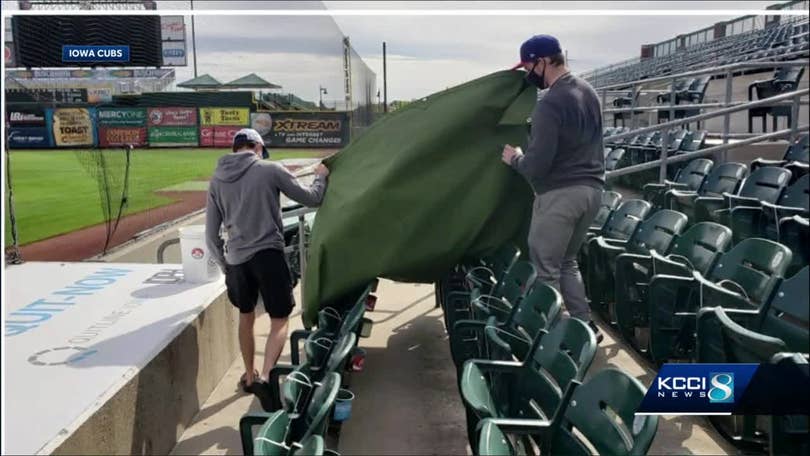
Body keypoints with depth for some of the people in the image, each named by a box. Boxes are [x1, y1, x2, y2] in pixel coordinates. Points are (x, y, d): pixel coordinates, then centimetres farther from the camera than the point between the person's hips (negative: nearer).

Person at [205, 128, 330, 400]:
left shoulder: (217, 180, 8)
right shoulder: (270, 170, -4)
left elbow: (211, 236, 9)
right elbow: (311, 199, 2)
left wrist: (225, 266, 20)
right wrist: (321, 177, 21)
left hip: (236, 259, 4)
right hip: (268, 255, -4)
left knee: (246, 316, 23)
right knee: (279, 321, 4)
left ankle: (249, 376, 35)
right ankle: (264, 376, -16)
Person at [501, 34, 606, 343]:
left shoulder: (549, 105, -18)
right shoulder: (588, 91, 11)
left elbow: (536, 165, -21)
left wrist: (514, 158, 0)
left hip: (560, 193, -9)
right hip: (591, 188, 9)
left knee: (545, 271, 2)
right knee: (567, 262, 20)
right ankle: (586, 326, 21)